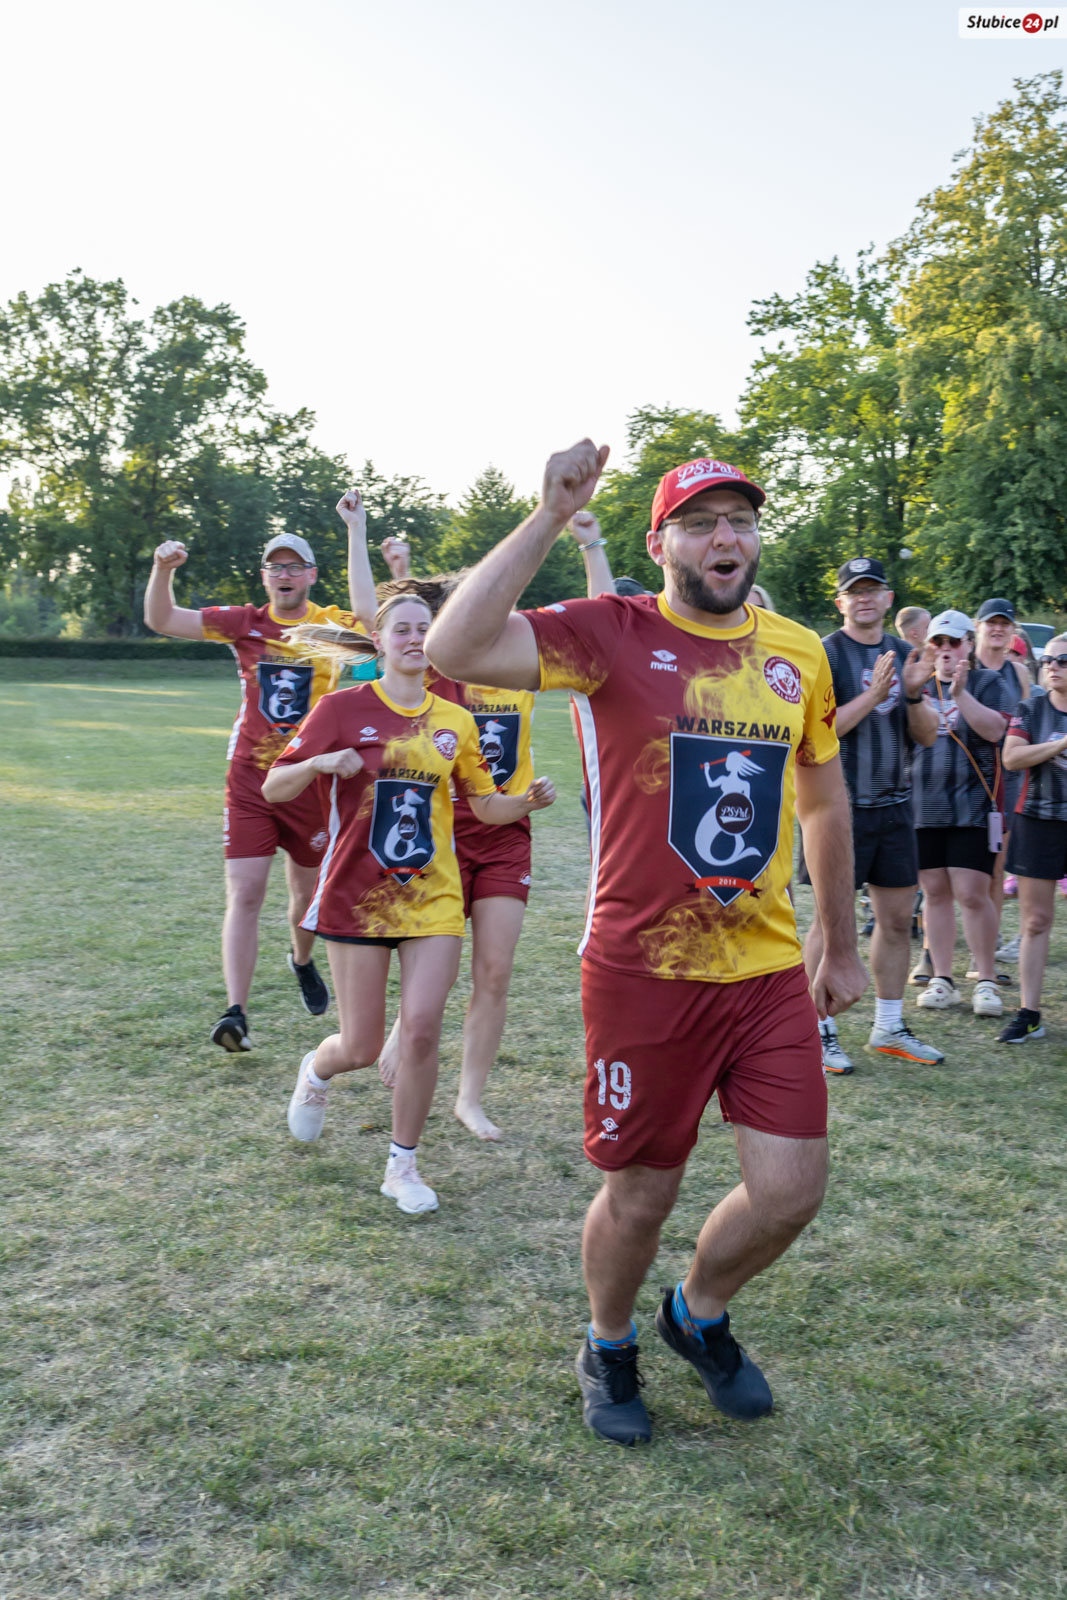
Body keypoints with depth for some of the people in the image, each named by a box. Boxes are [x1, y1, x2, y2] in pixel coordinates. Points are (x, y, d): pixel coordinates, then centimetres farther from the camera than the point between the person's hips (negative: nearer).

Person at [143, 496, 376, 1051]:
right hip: (249, 780, 0)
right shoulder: (244, 623, 3)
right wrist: (163, 570, -18)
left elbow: (370, 612, -23)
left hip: (310, 781, 0)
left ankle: (302, 961, 47)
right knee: (245, 894, -8)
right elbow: (162, 620, 0)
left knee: (308, 891, 16)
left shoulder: (332, 625, -1)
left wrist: (356, 531, -24)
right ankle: (236, 1012, -5)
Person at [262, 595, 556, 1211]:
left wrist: (527, 801, -6)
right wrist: (319, 762, -24)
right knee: (361, 1049, 2)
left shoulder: (455, 721, 6)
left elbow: (485, 804, 15)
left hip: (433, 896, 2)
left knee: (423, 1029, -9)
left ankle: (404, 1166, 14)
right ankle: (316, 1072, 41)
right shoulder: (344, 707, -3)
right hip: (357, 894, -2)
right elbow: (274, 789, -4)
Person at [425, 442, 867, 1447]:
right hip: (643, 972, -4)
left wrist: (840, 945, 20)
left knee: (792, 1189, 5)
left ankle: (699, 1316, 38)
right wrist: (551, 516, -26)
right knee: (641, 1193, 10)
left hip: (770, 972, 4)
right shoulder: (611, 633, -9)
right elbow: (452, 650, -25)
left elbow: (824, 801, 17)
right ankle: (608, 1348, 41)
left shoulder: (799, 654, 6)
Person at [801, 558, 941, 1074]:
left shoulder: (904, 655, 12)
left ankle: (889, 1029, 23)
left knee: (897, 919, 10)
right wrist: (873, 694, -20)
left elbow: (928, 736, 9)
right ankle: (821, 1032, 8)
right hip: (840, 806, -6)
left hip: (894, 806, 6)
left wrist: (913, 694, -9)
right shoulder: (825, 655, -6)